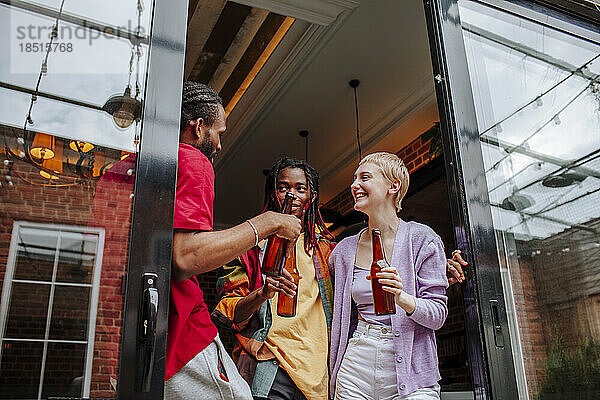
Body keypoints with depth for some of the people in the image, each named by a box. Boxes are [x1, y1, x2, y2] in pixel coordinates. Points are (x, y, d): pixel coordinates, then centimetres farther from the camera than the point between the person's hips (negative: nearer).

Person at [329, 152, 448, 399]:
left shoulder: (421, 239, -4)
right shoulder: (344, 249, 6)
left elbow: (438, 314, -6)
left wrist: (402, 298, -25)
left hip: (411, 372, -3)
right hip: (356, 368, 3)